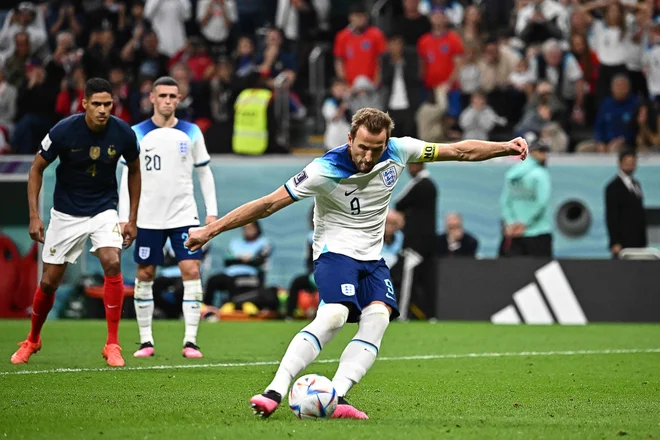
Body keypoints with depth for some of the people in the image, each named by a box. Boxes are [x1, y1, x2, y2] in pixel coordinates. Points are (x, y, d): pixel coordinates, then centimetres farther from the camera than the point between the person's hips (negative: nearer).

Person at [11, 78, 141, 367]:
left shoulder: (123, 133, -14)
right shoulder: (63, 131, -19)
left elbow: (134, 171, 6)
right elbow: (37, 169, -5)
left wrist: (132, 219, 5)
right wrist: (34, 216, -11)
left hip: (104, 209, 1)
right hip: (66, 213, -1)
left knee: (112, 264, -24)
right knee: (49, 281, 3)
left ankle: (112, 345, -14)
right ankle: (32, 341, 30)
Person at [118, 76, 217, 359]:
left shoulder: (191, 133, 5)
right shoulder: (137, 134, 1)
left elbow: (204, 173, 10)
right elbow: (128, 177, 3)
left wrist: (212, 212, 3)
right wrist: (124, 218, -3)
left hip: (184, 215, 0)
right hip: (148, 218, 0)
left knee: (191, 271, -10)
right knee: (144, 275, 3)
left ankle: (190, 341, -8)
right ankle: (146, 341, 12)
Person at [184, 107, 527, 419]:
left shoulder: (398, 151, -8)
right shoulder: (326, 170, -20)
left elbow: (459, 151, 5)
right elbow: (269, 204, -18)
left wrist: (506, 147, 2)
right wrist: (210, 230, -19)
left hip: (371, 257, 6)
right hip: (335, 250, -5)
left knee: (378, 317, -21)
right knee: (334, 315, -30)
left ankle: (337, 398, -30)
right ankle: (274, 392, -36)